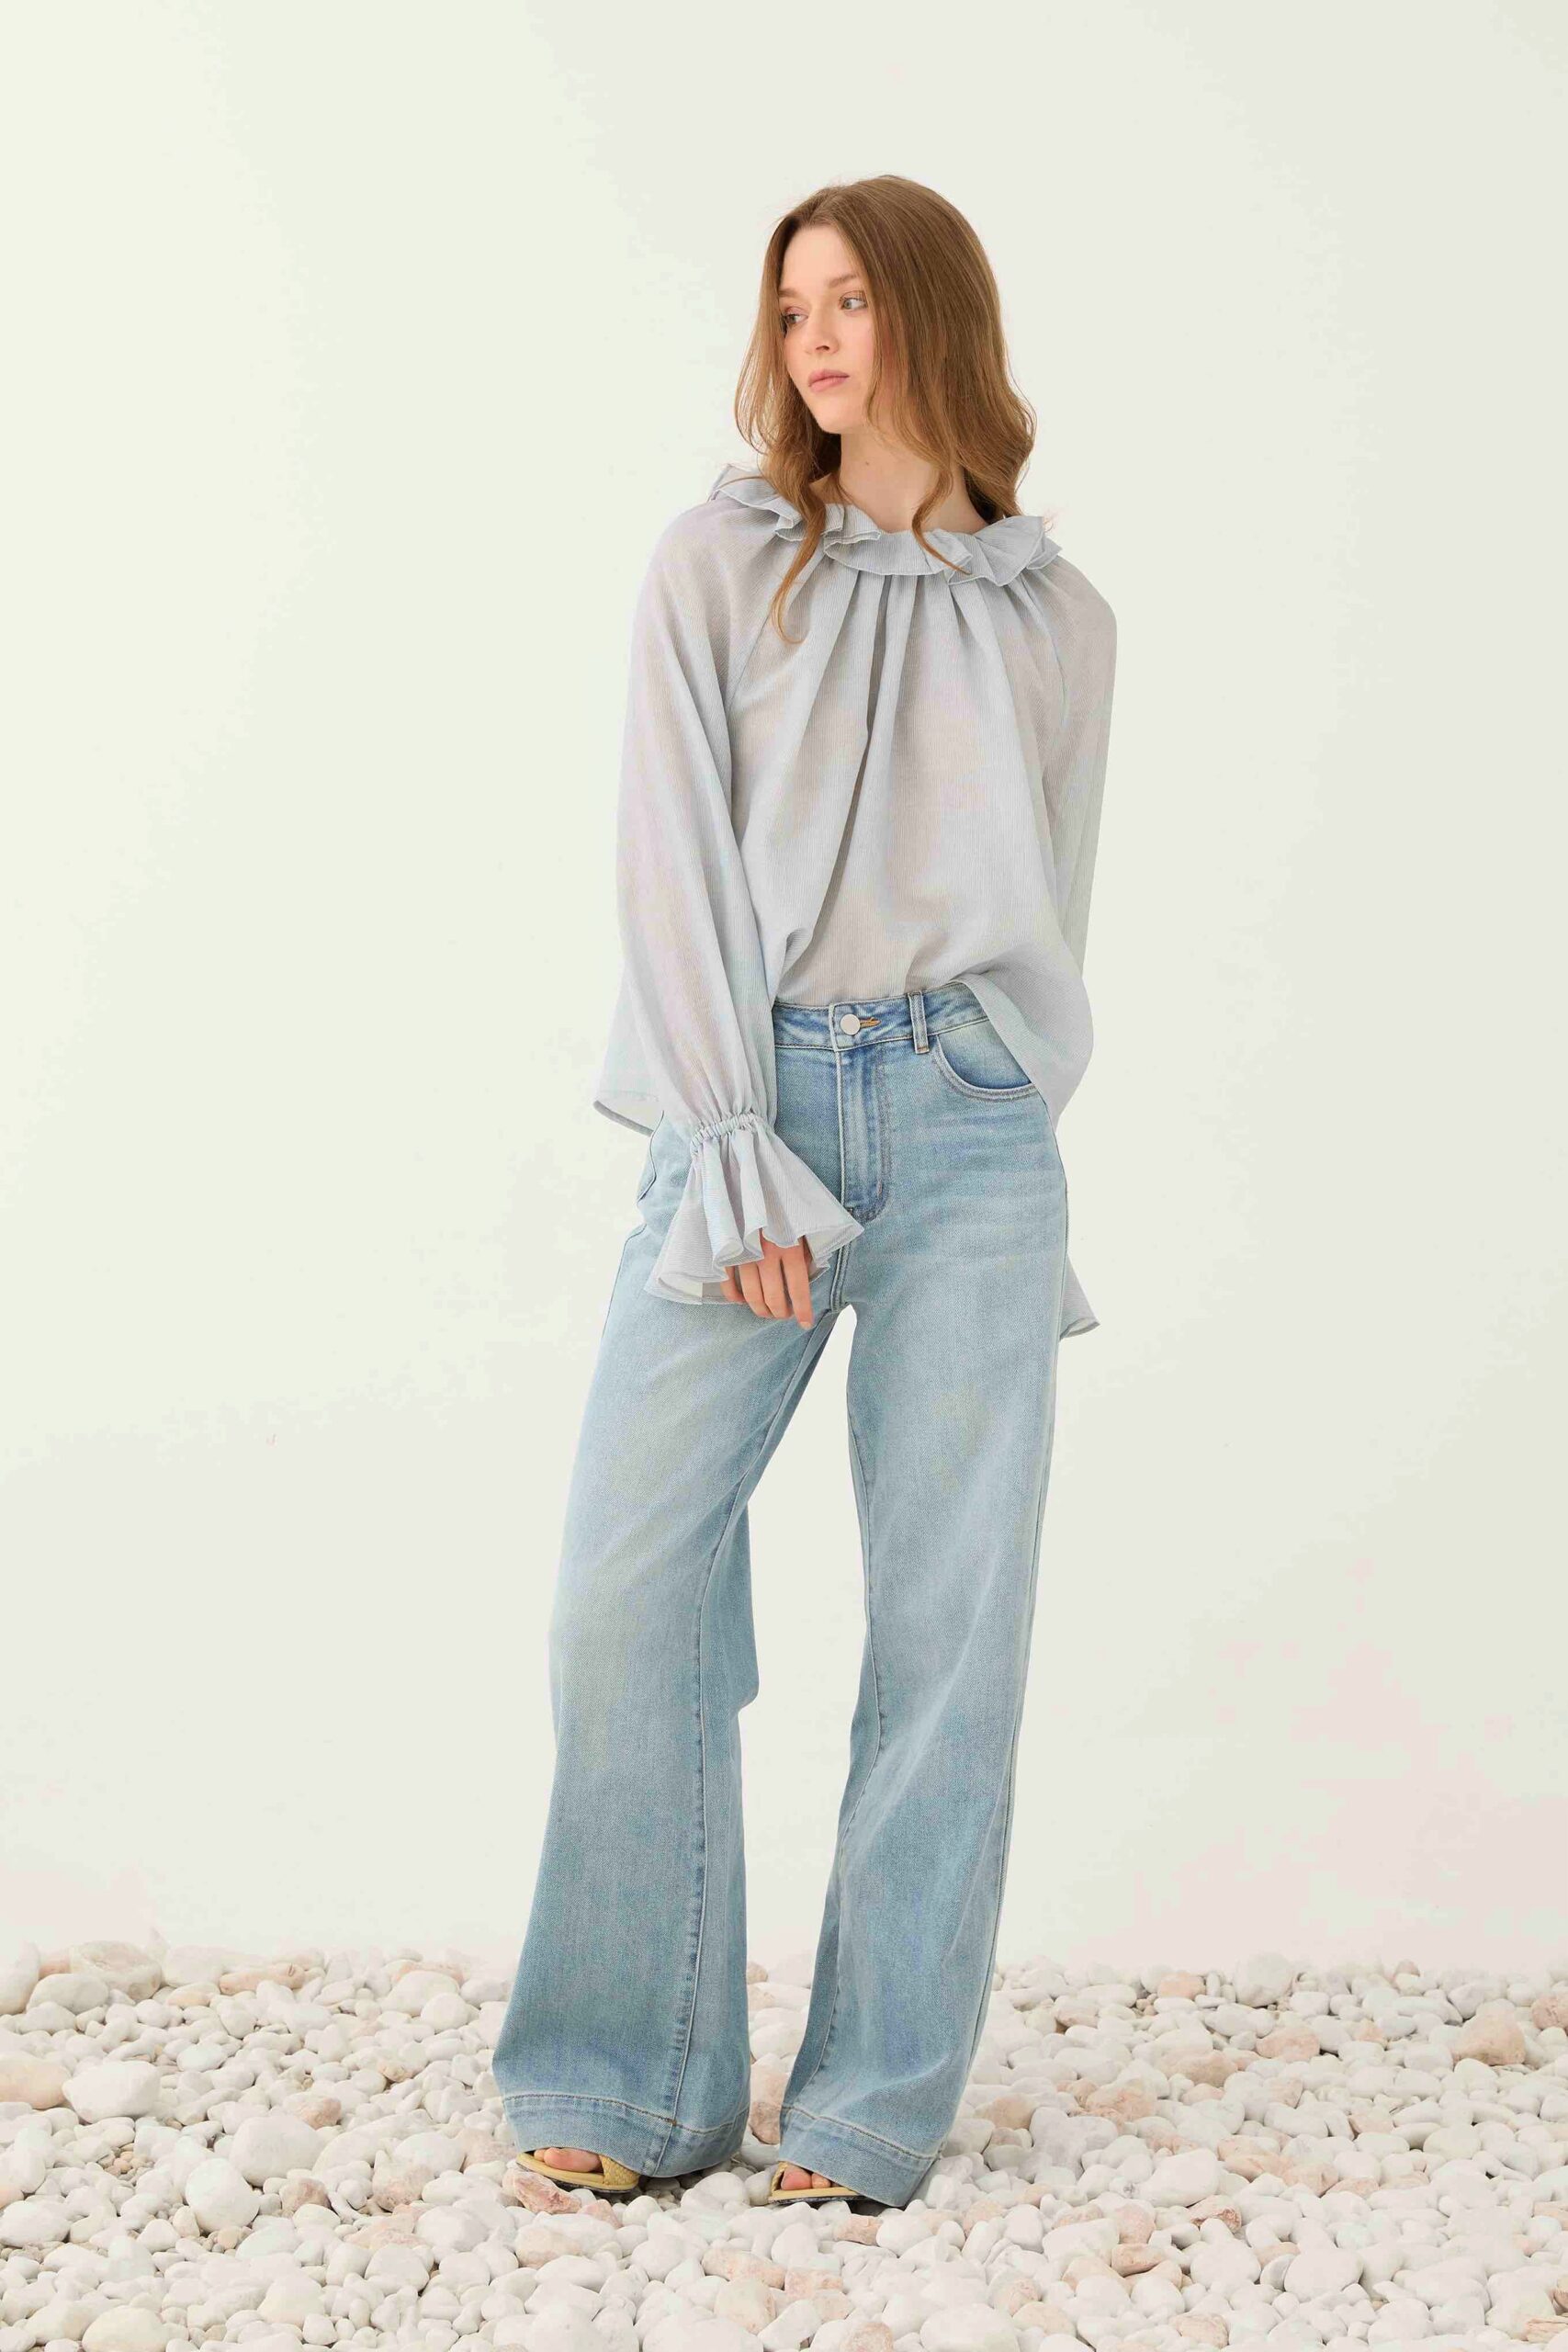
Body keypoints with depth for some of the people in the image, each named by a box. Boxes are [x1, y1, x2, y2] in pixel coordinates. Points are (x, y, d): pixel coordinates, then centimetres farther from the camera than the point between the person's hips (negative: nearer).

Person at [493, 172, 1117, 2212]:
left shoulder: (1059, 620, 12)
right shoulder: (719, 569, 6)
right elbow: (680, 868, -1)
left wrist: (1002, 1149, 12)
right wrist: (732, 1157, -10)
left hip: (970, 1125, 1)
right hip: (753, 1105, -1)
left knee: (950, 1615, 0)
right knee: (631, 1585, -5)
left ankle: (879, 2102, 12)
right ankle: (635, 2086, 9)